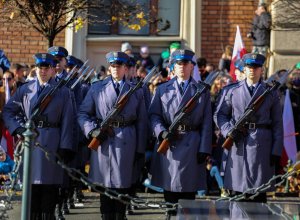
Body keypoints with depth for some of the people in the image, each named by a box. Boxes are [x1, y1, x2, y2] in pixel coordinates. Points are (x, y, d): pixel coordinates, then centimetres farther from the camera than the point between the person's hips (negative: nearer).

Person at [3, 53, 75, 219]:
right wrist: (18, 129, -3)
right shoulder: (25, 89, 9)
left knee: (50, 185, -1)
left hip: (51, 143, -2)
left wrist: (64, 148, -6)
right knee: (31, 185, 4)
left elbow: (67, 122, 0)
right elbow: (8, 111, 13)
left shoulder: (63, 92, 4)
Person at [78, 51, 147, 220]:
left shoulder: (137, 91, 10)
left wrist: (140, 149, 3)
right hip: (103, 141, 0)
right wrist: (92, 130, -8)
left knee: (123, 184, 0)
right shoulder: (97, 88, 11)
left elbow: (142, 122, 8)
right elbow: (83, 113, 10)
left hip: (126, 143, 0)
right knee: (105, 185, 0)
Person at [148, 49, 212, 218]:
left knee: (189, 191, 1)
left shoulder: (203, 91, 7)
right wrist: (162, 132, -12)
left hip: (192, 146, -1)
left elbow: (207, 122, 3)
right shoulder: (163, 89, 11)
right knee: (170, 191, 4)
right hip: (168, 145, 1)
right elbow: (154, 114, 6)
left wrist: (204, 149, -5)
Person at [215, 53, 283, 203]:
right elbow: (221, 115, 13)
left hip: (262, 145, -1)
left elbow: (277, 124, 5)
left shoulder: (271, 93, 7)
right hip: (238, 144, 1)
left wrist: (276, 151, -2)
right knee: (238, 189, 2)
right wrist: (229, 131, -6)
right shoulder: (233, 91, 10)